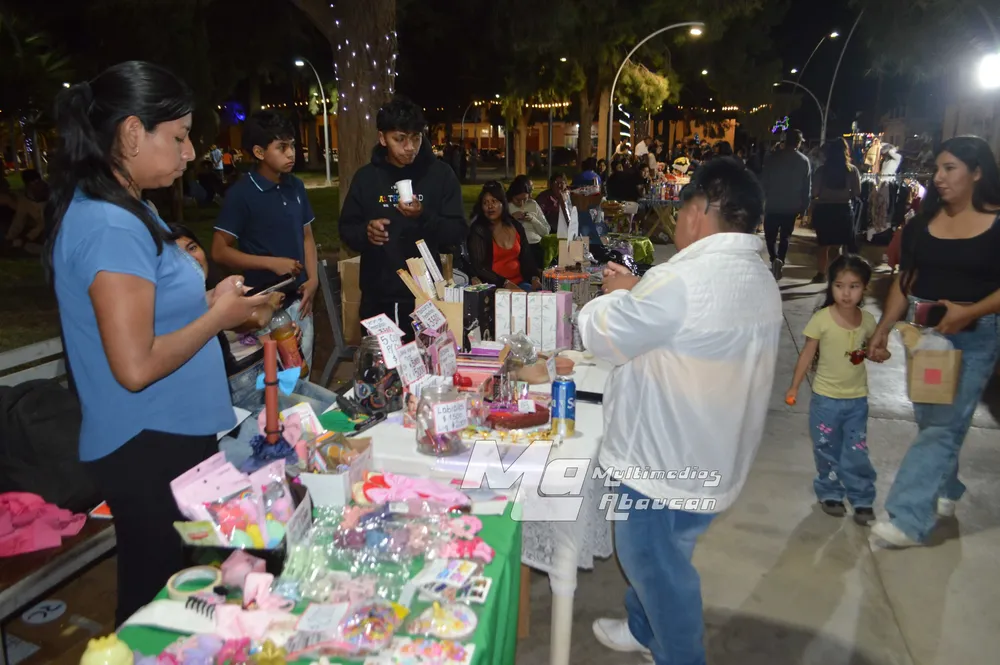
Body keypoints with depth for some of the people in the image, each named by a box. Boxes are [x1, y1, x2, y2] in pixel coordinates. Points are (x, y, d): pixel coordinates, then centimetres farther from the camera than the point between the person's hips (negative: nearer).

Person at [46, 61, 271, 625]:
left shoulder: (122, 208, 10)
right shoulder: (111, 228, -22)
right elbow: (136, 367, -25)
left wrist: (206, 300, 4)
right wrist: (218, 315, -13)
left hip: (171, 437, 10)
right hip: (150, 451, -10)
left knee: (167, 591, 23)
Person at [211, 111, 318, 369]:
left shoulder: (296, 187, 5)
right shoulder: (241, 193, -12)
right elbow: (219, 251, -11)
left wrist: (313, 279, 0)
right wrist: (272, 263, -16)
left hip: (298, 299, 6)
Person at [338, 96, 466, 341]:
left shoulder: (440, 174, -1)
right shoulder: (366, 177, 4)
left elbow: (459, 233, -4)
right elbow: (346, 229, 10)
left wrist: (424, 217, -21)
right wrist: (365, 232, -13)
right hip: (377, 298, 2)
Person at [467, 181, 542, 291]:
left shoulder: (516, 226, 12)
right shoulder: (477, 230, -1)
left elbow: (527, 258, 13)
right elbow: (479, 267, -9)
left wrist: (535, 278, -7)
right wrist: (506, 283, -19)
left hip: (519, 283, 5)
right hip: (493, 287, -5)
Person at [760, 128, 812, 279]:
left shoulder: (774, 157, -6)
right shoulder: (804, 161, -1)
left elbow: (764, 181, -4)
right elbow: (807, 187, 2)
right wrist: (804, 207, 10)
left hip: (773, 204, -1)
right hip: (792, 206, 2)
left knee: (770, 235, 7)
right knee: (784, 237, 13)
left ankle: (774, 259, -16)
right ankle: (780, 262, 5)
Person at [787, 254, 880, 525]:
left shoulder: (867, 321, -5)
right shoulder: (821, 319, -16)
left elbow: (872, 349, 13)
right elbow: (807, 354, -8)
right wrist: (794, 387, -8)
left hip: (857, 399, 2)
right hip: (826, 398, -2)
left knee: (857, 453, 8)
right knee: (827, 451, 13)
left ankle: (862, 500, 24)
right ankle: (829, 494, 30)